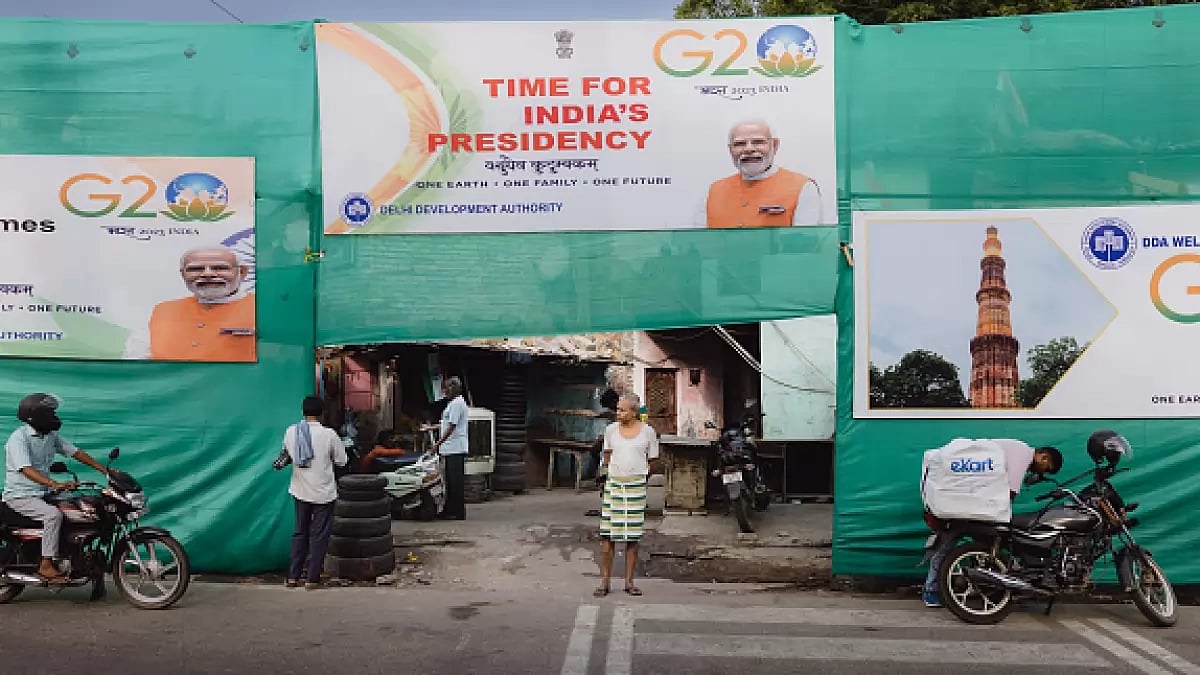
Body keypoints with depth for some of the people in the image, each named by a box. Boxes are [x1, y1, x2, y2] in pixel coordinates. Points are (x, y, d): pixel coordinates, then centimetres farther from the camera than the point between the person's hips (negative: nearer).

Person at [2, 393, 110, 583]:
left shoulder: (51, 435, 9)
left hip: (43, 494, 8)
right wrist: (55, 484, -44)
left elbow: (75, 452, 10)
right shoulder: (19, 438, -16)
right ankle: (46, 565, -23)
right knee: (54, 514, -30)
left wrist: (105, 470, 1)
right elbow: (26, 469, -29)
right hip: (20, 496, -8)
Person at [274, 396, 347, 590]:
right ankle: (312, 579, 10)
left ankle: (293, 576, 18)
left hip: (300, 491, 4)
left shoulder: (291, 432, -6)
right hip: (323, 493, -4)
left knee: (300, 532, 16)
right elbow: (342, 461, -6)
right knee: (319, 535, 6)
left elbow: (287, 455, 10)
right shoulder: (328, 434, -17)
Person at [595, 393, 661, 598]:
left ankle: (629, 581, 13)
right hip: (613, 484, 1)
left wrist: (638, 472, 10)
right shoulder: (611, 429, 3)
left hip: (636, 486, -1)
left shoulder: (648, 431, -2)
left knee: (633, 536, 3)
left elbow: (652, 460, 9)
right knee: (607, 535, -2)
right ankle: (604, 582, 5)